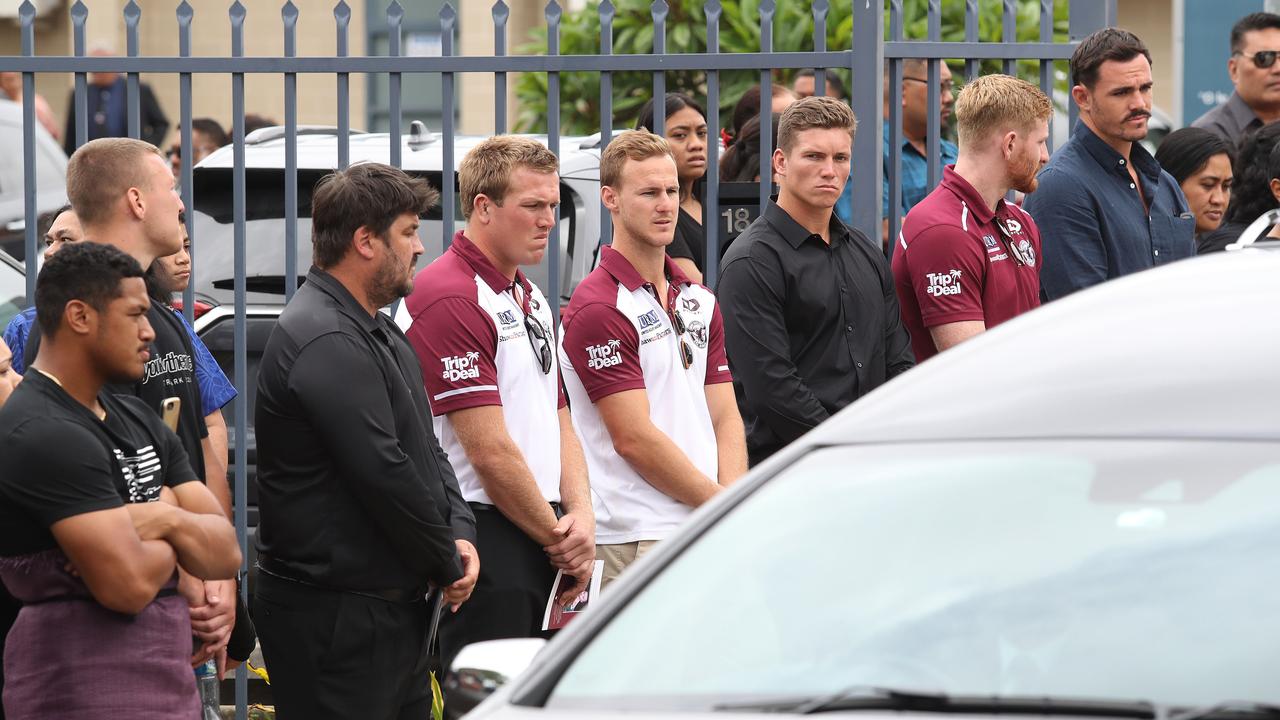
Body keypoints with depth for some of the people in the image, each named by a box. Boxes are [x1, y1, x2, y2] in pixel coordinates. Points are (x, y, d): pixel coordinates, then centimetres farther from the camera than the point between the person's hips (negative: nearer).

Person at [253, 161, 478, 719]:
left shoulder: (377, 334, 17)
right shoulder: (327, 343, -19)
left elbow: (426, 448, 20)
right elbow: (385, 475, -22)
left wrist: (459, 533, 3)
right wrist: (448, 566, -11)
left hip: (394, 607, 11)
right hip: (336, 617, -11)